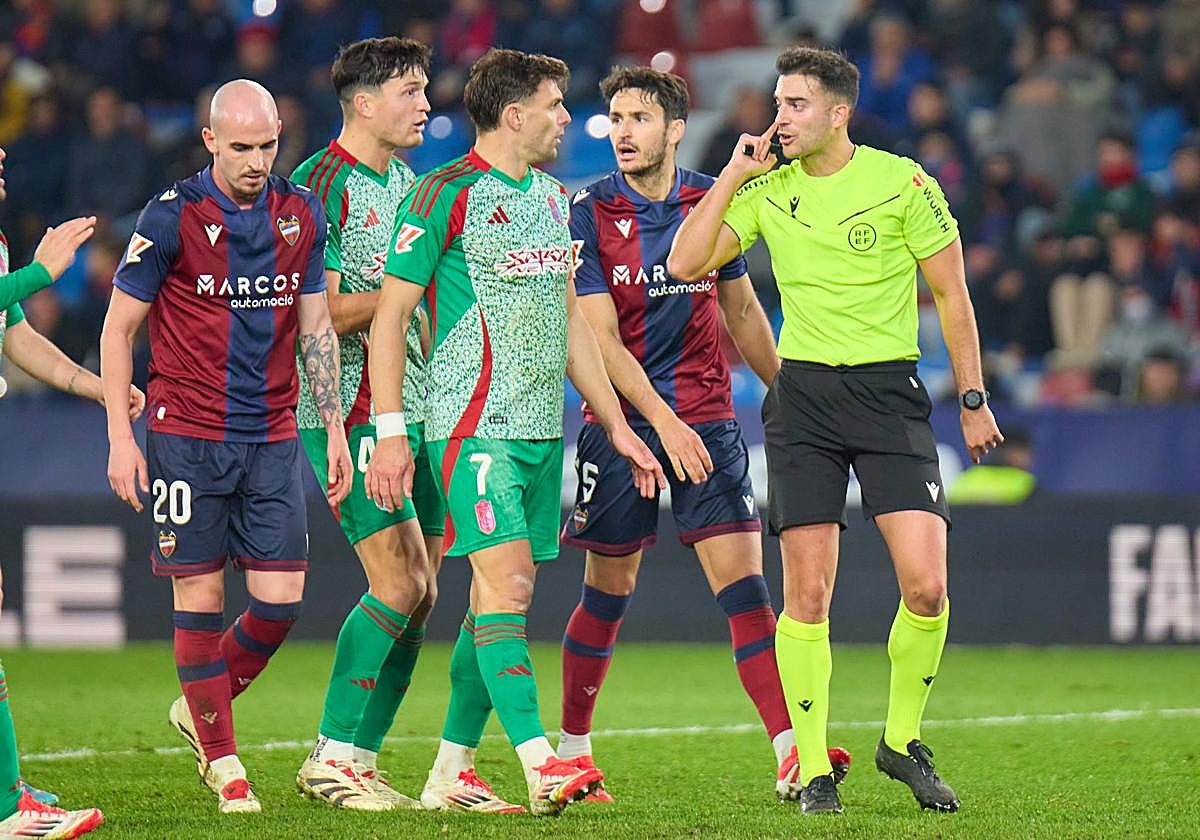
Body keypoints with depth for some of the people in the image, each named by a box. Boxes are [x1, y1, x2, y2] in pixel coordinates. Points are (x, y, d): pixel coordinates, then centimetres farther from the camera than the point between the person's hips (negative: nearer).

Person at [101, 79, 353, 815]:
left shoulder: (302, 215, 5)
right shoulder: (172, 216, -7)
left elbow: (317, 328, 14)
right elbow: (119, 328, -3)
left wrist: (336, 429, 8)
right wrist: (121, 437, -8)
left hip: (272, 437, 4)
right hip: (187, 436, -4)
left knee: (282, 599, -1)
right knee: (201, 595, -1)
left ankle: (201, 709, 23)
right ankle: (221, 758, 10)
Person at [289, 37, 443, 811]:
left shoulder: (407, 182, 16)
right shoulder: (324, 183, -11)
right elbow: (319, 314, -17)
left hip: (409, 409, 9)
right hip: (348, 411, -9)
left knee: (420, 591, 4)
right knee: (399, 581, -13)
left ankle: (361, 761, 9)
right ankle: (332, 756, -4)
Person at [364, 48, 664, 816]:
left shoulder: (553, 198, 17)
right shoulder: (447, 194, -7)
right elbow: (390, 315, -7)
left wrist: (617, 424, 20)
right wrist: (390, 430, -13)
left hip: (542, 427, 8)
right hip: (474, 423, -8)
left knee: (504, 592, 6)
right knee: (504, 580, -16)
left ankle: (452, 771, 12)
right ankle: (540, 765, -23)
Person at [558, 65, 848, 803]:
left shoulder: (712, 201, 5)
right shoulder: (589, 215, -6)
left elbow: (741, 310, 18)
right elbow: (601, 338, -12)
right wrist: (663, 421, -22)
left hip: (707, 419, 2)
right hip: (622, 423, -2)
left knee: (744, 583, -8)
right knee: (608, 594, 5)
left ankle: (791, 752, -14)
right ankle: (573, 749, 21)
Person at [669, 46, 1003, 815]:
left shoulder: (904, 183, -4)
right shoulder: (767, 191, 5)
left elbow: (952, 295, 2)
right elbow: (685, 264, -1)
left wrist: (973, 399, 2)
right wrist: (732, 176, -3)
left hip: (889, 390, -2)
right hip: (803, 395, 2)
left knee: (926, 585, -12)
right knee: (807, 593, -3)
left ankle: (902, 741, 10)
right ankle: (813, 769, 6)